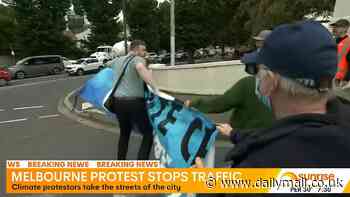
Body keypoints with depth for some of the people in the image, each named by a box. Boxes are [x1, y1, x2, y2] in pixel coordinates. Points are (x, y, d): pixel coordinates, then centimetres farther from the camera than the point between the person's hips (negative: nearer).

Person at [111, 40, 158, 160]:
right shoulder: (138, 59, -7)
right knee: (148, 134, 6)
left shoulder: (118, 61, 17)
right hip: (134, 103, -7)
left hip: (118, 101, 8)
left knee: (124, 133, 25)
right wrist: (154, 87, -35)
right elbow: (140, 67, -32)